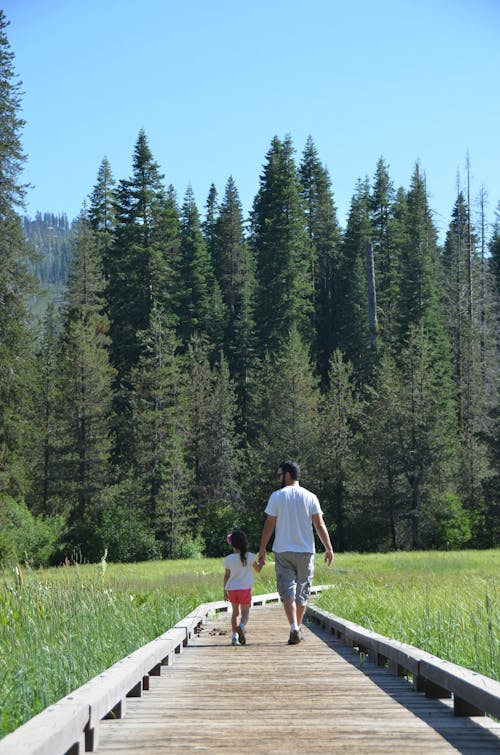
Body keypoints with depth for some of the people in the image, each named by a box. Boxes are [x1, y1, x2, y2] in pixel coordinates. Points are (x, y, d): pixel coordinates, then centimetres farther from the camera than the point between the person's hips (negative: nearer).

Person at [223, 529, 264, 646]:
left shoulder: (228, 559, -2)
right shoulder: (250, 556, -4)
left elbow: (226, 576, 4)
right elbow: (258, 569, 11)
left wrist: (225, 591, 12)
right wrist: (262, 562, 32)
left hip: (232, 589, 2)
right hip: (245, 588, -2)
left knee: (235, 612, 15)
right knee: (245, 612, 4)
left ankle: (234, 636, 7)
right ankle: (242, 626, -29)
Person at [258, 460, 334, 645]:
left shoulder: (277, 496, -2)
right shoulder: (310, 497, 2)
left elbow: (269, 524, -1)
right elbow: (320, 525, -1)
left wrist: (262, 548, 6)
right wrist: (329, 548, 3)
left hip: (283, 552, -2)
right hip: (306, 551, 2)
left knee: (287, 591, -4)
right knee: (302, 592, 14)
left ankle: (294, 628, -21)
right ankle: (298, 628, 22)